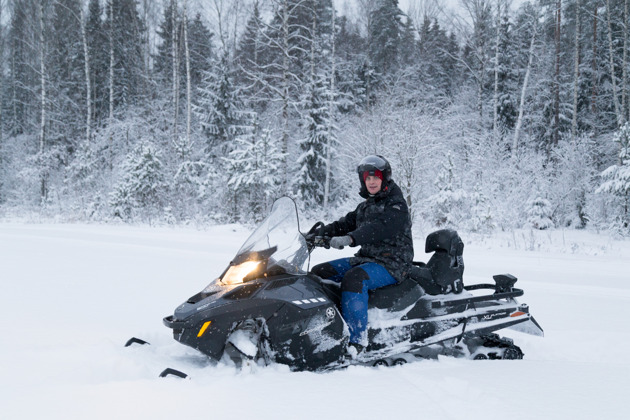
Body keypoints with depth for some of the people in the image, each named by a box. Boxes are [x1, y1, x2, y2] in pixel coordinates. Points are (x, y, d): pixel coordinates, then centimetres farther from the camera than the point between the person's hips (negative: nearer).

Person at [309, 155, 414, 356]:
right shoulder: (365, 206, 19)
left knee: (354, 278, -36)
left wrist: (350, 238, -41)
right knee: (319, 272, 0)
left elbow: (379, 228, -26)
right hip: (364, 258, 9)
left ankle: (356, 338, -38)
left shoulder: (396, 206, -8)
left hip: (391, 264, -9)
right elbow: (345, 223, 13)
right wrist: (317, 233, -3)